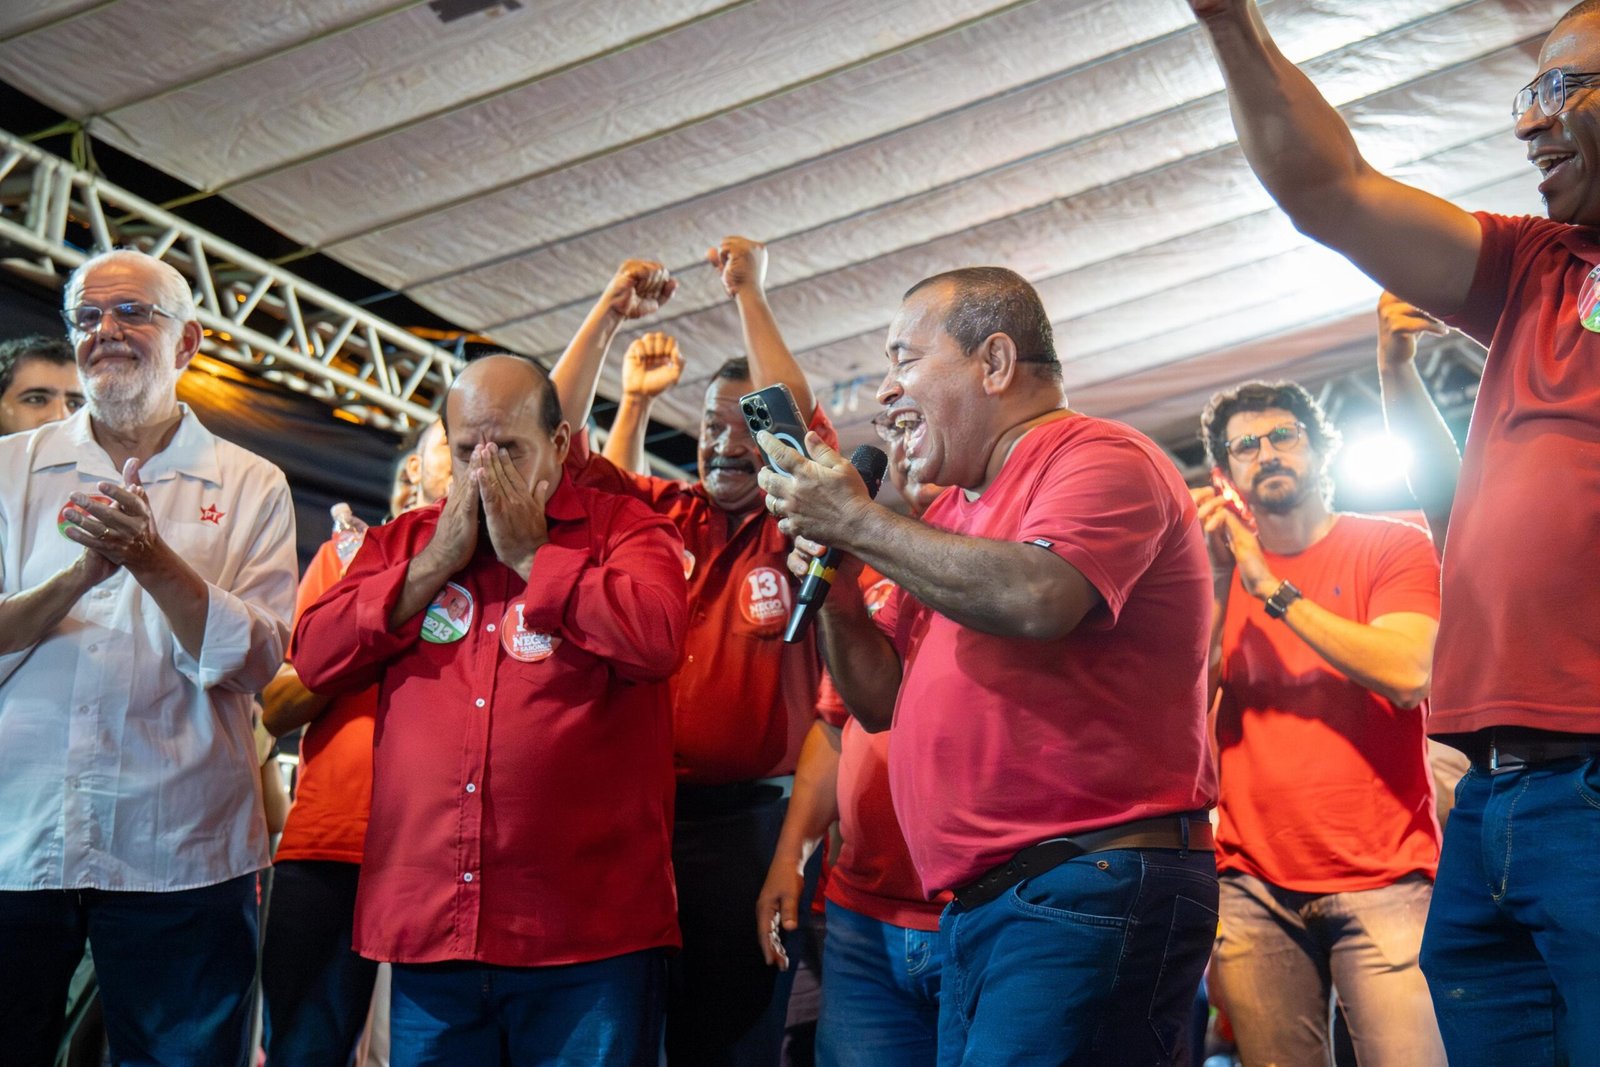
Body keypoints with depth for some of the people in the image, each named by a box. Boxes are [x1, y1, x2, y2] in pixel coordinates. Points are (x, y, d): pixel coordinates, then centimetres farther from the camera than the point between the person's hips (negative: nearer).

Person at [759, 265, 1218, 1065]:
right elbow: (879, 697, 20)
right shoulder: (950, 514, 20)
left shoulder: (1099, 455, -5)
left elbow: (1038, 599, -26)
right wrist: (829, 567, 4)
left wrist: (857, 523, -14)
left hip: (1089, 889, -8)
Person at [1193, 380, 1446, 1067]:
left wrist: (1272, 588, -13)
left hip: (1382, 880, -2)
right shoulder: (1220, 566, 13)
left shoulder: (1393, 547, 4)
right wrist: (1216, 579, -7)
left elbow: (1407, 676, -15)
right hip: (1253, 887, 3)